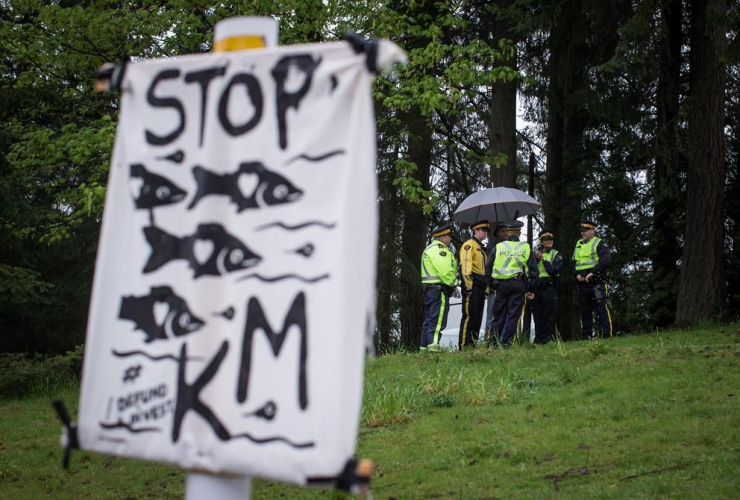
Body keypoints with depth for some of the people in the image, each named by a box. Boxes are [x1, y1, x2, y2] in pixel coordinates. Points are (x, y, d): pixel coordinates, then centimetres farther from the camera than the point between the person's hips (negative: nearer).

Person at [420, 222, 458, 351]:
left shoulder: (430, 249, 23)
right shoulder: (438, 249, -13)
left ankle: (424, 347, 15)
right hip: (439, 289, -11)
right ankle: (433, 346, -16)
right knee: (437, 321, -12)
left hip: (429, 288, 11)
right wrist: (452, 283, -6)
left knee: (429, 320, 13)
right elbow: (445, 271, -20)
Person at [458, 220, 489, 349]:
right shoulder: (469, 245, -6)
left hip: (480, 288, 9)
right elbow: (465, 266, -16)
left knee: (478, 317, 9)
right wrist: (468, 286, -22)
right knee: (469, 316, -11)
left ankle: (473, 343, 14)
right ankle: (463, 346, -10)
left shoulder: (481, 248, 24)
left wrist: (486, 287, 20)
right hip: (472, 287, -9)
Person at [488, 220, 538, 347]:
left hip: (501, 284, 1)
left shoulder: (498, 247, 6)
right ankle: (506, 343, -3)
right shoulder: (526, 248, 5)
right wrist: (530, 289, 9)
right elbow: (533, 270, 5)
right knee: (513, 315, 2)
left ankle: (492, 343, 6)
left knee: (498, 315, 8)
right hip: (518, 284, -1)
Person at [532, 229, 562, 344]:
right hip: (537, 287, 4)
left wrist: (543, 259, -9)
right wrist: (535, 259, -8)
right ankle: (538, 339, 10)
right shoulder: (536, 254, 17)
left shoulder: (556, 255, 6)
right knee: (537, 316, 5)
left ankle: (547, 339, -3)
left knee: (548, 316, -5)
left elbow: (554, 271, -9)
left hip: (549, 288, -4)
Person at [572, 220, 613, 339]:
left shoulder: (599, 243, -2)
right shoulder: (578, 245, 19)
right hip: (582, 284, 7)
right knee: (585, 311, 10)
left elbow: (606, 260, -15)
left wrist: (592, 273, -19)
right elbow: (573, 262, 22)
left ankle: (606, 335, -10)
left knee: (602, 309, -10)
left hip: (596, 283, -7)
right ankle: (586, 336, 16)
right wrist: (577, 274, 2)